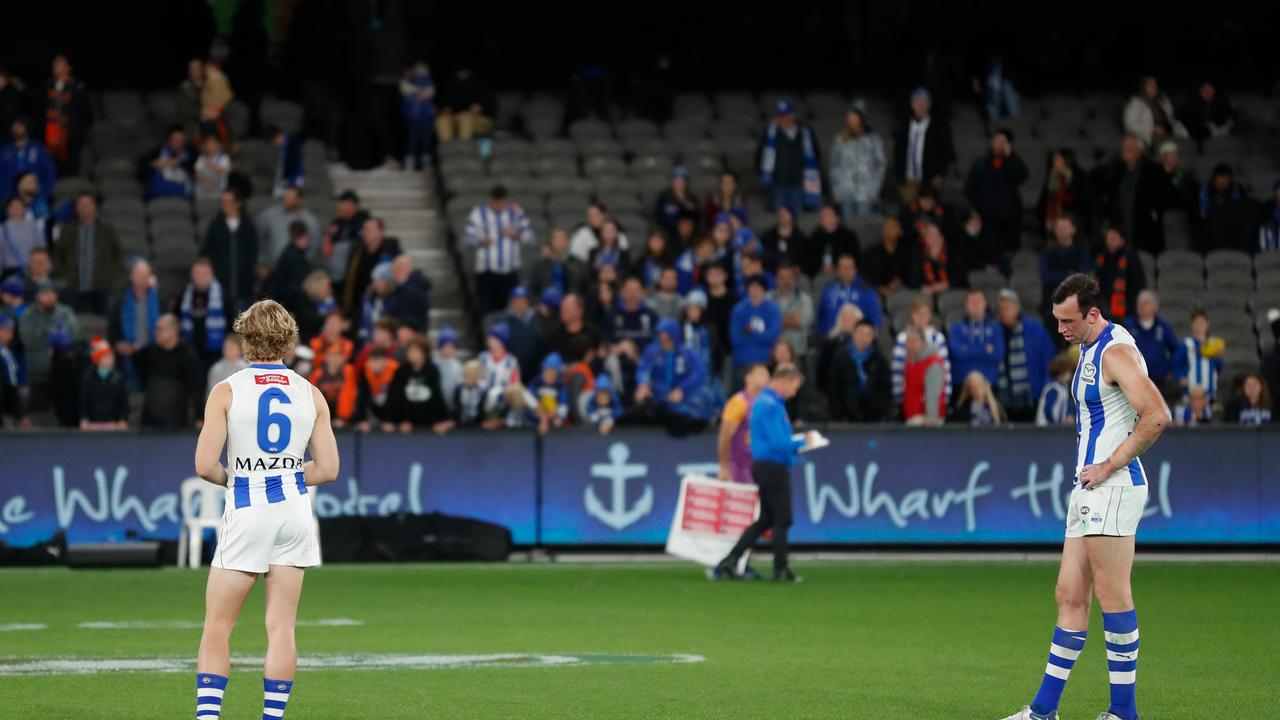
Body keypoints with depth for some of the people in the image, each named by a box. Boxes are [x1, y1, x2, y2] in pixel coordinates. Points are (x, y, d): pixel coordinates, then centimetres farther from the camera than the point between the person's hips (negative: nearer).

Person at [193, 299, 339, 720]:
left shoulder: (227, 391, -6)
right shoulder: (310, 394, 4)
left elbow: (205, 465, -11)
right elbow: (328, 469, 5)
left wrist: (232, 478, 10)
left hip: (247, 512, -3)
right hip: (294, 509, 3)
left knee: (216, 627, 4)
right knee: (281, 626, 6)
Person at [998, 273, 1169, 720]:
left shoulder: (1116, 351, -13)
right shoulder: (1089, 351, 17)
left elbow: (1156, 416, -24)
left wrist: (1110, 465, -18)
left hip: (1112, 487, -10)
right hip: (1089, 488, 10)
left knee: (1112, 595, -6)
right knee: (1070, 595, 8)